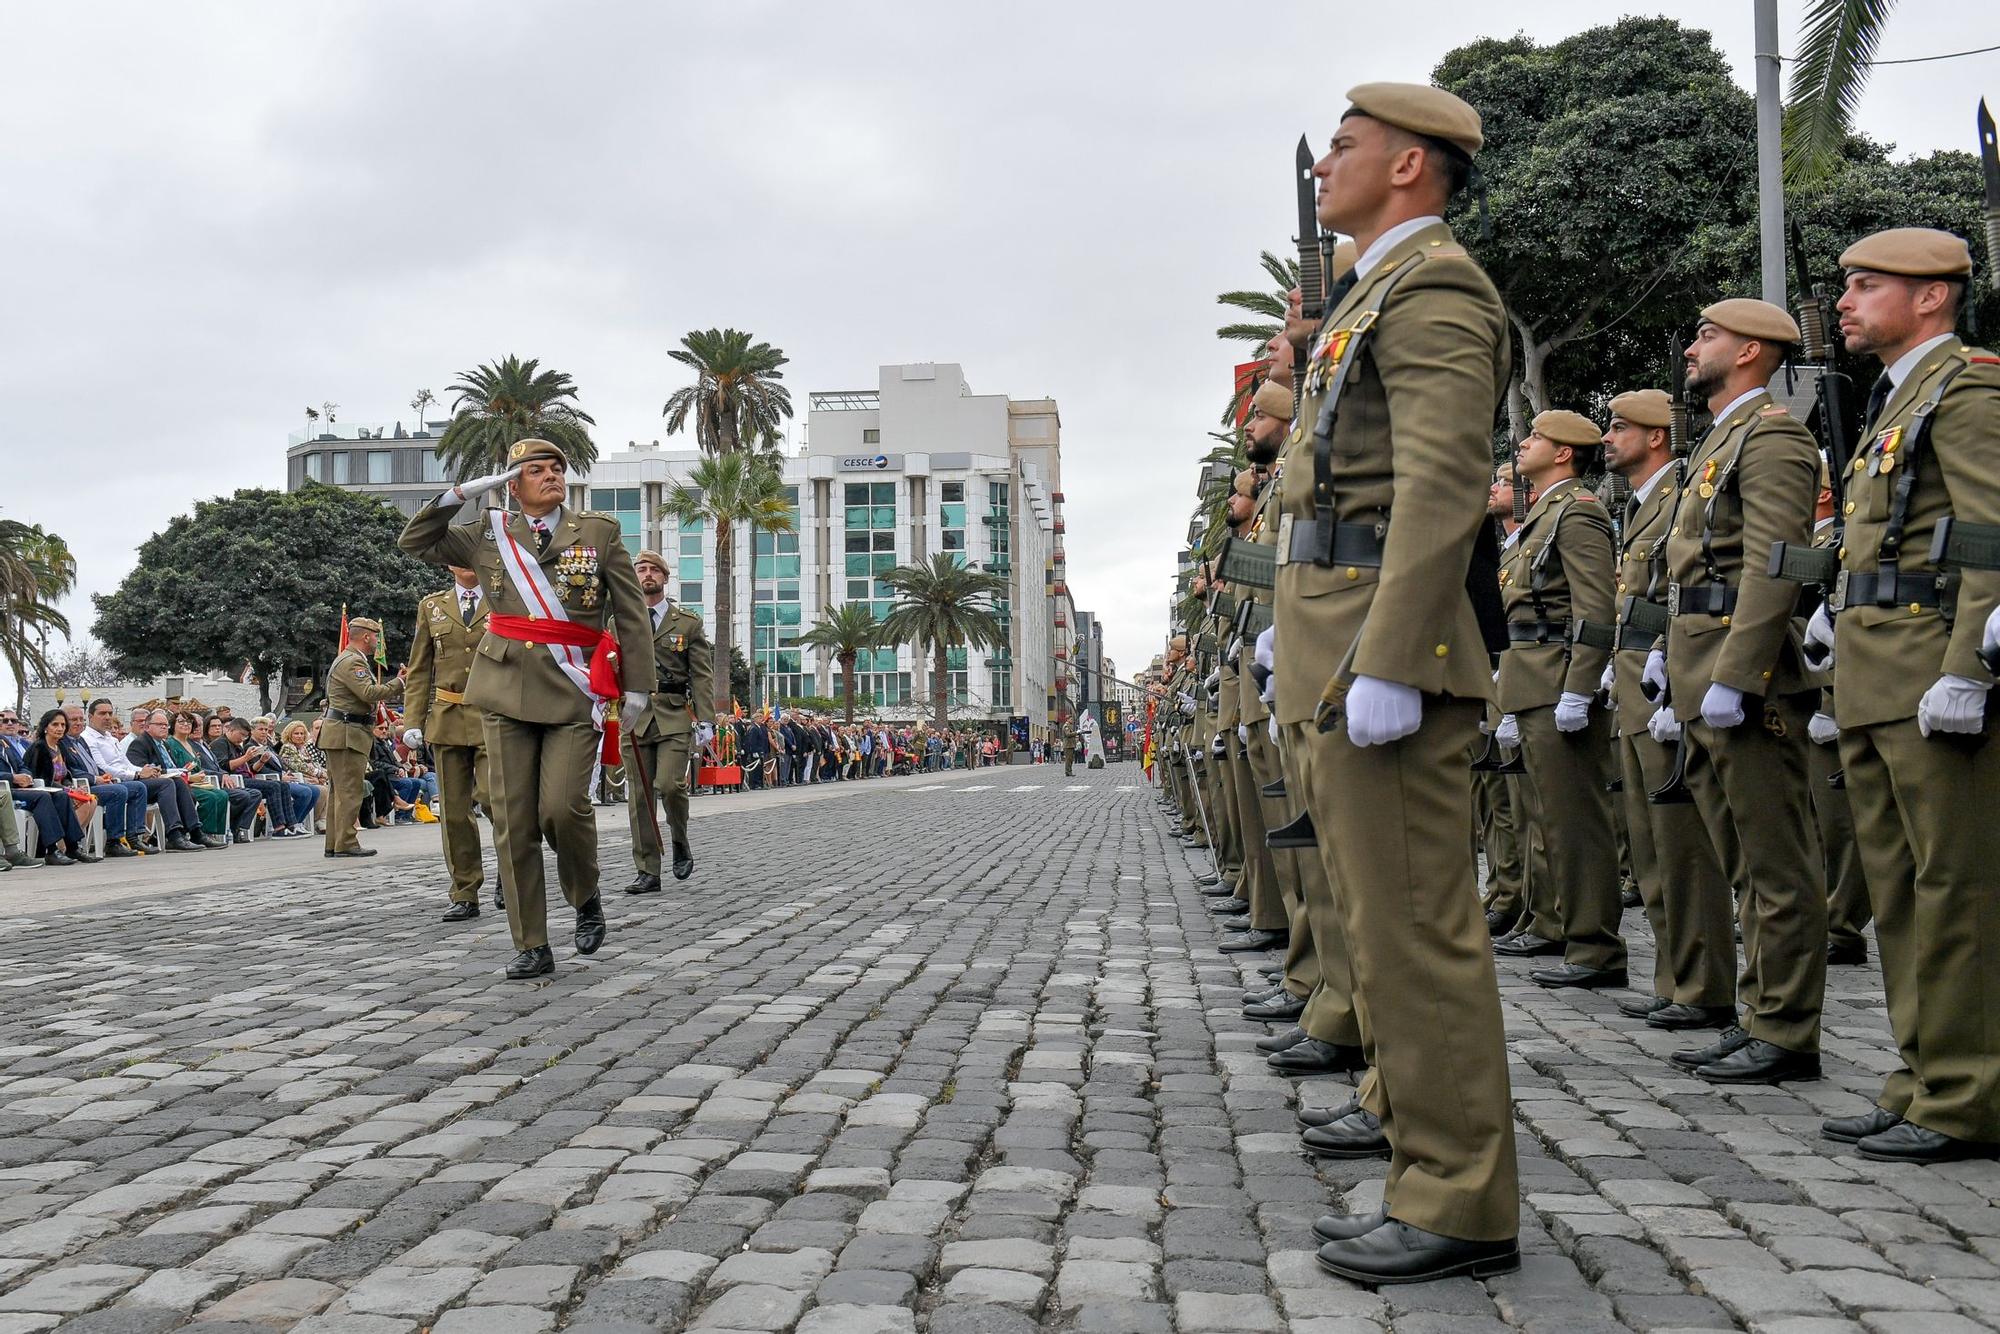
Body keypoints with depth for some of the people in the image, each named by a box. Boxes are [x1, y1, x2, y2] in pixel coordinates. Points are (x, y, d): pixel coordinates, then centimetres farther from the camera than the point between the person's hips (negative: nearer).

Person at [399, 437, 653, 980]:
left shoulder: (600, 531, 8)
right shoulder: (488, 536, 13)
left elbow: (632, 612, 6)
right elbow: (415, 542, 17)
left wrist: (638, 684, 0)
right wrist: (460, 494, 6)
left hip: (575, 692, -2)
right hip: (508, 690, 2)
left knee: (562, 807, -17)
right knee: (514, 821, 0)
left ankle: (586, 898, 13)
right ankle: (532, 947, 7)